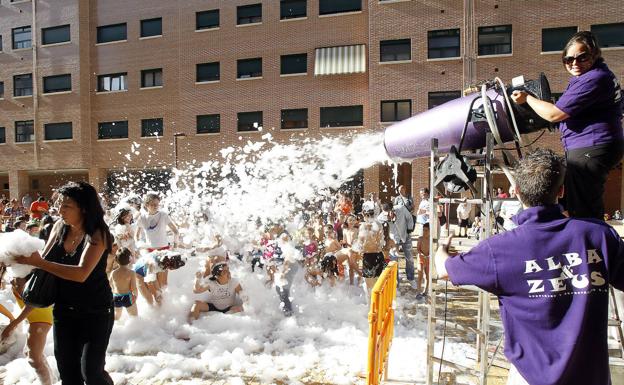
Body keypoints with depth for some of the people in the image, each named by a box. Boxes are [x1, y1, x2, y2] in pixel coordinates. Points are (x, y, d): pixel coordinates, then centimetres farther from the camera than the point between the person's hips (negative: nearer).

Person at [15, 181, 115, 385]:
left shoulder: (97, 234, -20)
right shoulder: (59, 227, -2)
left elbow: (81, 273, -30)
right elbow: (44, 260, 5)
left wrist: (38, 262, -28)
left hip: (96, 312, -6)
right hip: (64, 310, 6)